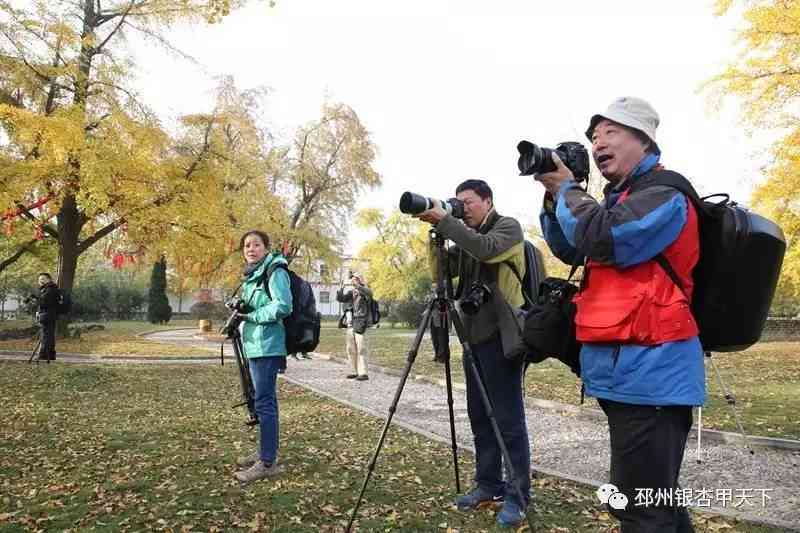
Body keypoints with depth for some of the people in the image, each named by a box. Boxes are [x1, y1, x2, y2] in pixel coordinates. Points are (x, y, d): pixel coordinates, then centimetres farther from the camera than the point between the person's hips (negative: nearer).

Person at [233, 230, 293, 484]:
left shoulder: (275, 271, -9)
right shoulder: (252, 274, 18)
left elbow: (283, 306, -19)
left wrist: (252, 316, -15)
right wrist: (239, 311, 7)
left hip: (267, 346, -9)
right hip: (255, 346, 9)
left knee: (264, 402, -9)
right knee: (263, 400, 16)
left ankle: (268, 462, -4)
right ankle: (264, 451, 26)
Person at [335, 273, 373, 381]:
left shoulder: (365, 290, -2)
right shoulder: (351, 293, 15)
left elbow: (369, 293, -25)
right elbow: (340, 298, 5)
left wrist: (357, 285, -38)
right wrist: (341, 289, -12)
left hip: (360, 325, -6)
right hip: (350, 325, 7)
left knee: (361, 349, -10)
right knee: (351, 349, 8)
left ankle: (363, 373, -9)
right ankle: (355, 371, 15)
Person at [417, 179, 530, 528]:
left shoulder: (508, 227, -2)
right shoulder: (467, 238, 17)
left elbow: (486, 249, -23)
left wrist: (445, 222, -22)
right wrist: (437, 232, -3)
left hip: (501, 337, -7)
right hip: (475, 336, 7)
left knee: (508, 419, -3)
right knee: (480, 417, 12)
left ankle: (517, 496, 7)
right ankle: (488, 485, 24)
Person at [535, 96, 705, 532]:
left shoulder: (664, 193, -10)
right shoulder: (619, 199, 18)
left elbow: (600, 239, -24)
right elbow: (570, 250, 21)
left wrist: (566, 188, -8)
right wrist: (553, 196, 7)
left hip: (649, 372, -10)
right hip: (627, 369, 10)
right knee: (654, 496, 21)